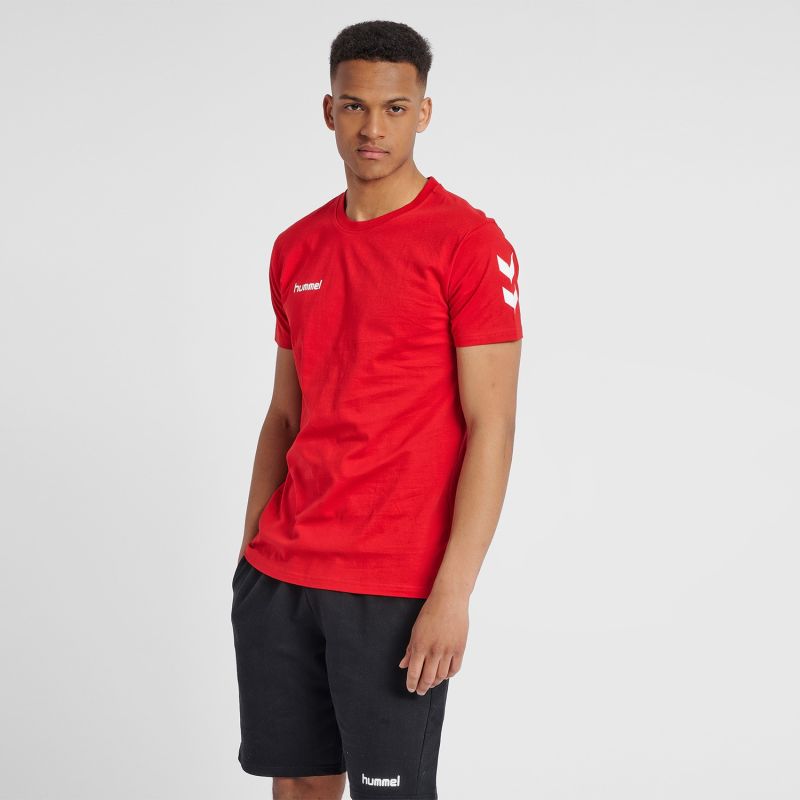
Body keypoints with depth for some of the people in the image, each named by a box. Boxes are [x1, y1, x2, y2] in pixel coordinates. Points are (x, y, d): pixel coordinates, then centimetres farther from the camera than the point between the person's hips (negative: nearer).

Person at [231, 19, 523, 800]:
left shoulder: (469, 243, -8)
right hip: (279, 577, 6)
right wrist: (252, 550, 11)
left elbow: (490, 426, -12)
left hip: (395, 589, -5)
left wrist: (453, 593, -17)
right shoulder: (296, 249, 11)